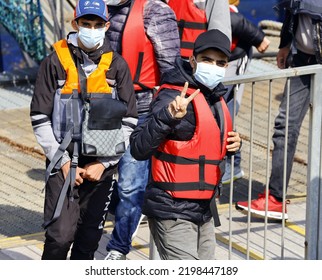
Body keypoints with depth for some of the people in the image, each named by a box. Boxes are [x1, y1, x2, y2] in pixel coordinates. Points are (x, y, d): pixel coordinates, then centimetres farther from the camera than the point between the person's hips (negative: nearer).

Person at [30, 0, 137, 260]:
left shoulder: (117, 64, 4)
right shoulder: (56, 61, -1)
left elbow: (128, 121, 4)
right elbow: (40, 118, -1)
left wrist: (104, 162, -4)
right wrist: (63, 162, -7)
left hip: (102, 165, 2)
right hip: (64, 163, -2)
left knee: (90, 237, 8)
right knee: (60, 234, -12)